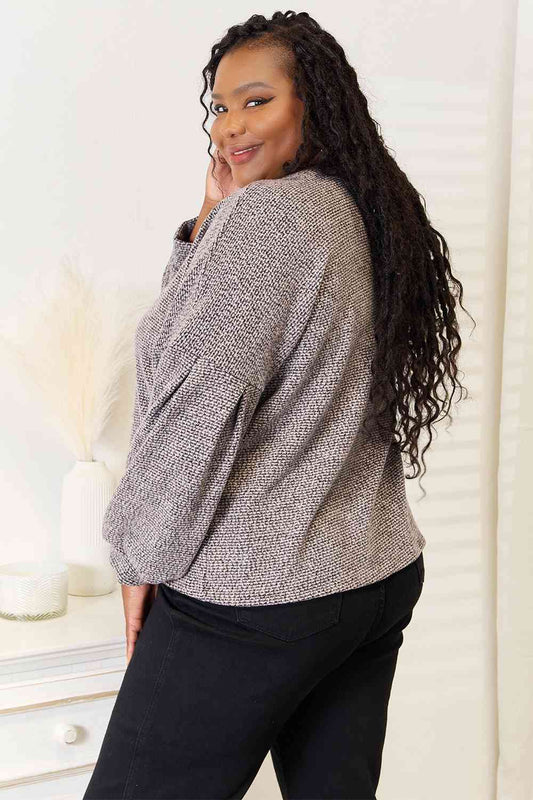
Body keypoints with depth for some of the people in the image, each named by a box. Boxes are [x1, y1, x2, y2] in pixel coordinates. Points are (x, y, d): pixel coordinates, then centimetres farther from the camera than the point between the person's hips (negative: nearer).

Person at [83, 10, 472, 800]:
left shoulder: (266, 213, -14)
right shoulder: (370, 217, 12)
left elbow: (202, 403, -18)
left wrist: (142, 556, -7)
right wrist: (211, 226, 8)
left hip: (251, 600, -9)